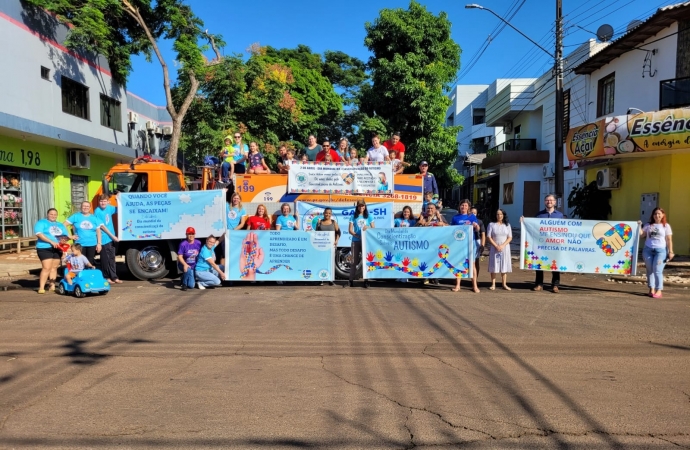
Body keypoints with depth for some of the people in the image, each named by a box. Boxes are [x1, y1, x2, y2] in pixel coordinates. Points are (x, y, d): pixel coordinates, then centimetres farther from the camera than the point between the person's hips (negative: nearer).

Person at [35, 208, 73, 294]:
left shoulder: (60, 225, 21)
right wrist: (51, 242, -21)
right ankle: (41, 288, -10)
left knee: (54, 268, 8)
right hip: (45, 248, -5)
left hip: (57, 249, 5)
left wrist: (70, 237, -9)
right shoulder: (41, 223, 3)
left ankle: (52, 286, 14)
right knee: (46, 268, -12)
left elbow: (66, 235, 17)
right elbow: (39, 234, -12)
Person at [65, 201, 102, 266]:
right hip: (80, 244, -2)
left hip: (92, 244, 2)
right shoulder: (76, 216, 1)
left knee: (90, 263, 8)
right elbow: (64, 225, -1)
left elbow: (98, 231, 7)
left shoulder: (94, 218, 6)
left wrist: (99, 243, 2)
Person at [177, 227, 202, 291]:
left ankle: (184, 278, 34)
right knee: (188, 270, -40)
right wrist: (185, 264, -33)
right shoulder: (183, 244, -17)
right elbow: (180, 256, -17)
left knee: (191, 286, 0)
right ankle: (184, 284, -14)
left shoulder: (198, 243, -6)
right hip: (184, 265, -4)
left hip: (194, 266, 4)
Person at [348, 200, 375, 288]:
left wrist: (368, 228, -16)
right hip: (356, 241, 0)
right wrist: (356, 235, -16)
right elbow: (350, 230, 1)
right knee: (354, 261, 3)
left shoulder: (369, 217, 7)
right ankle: (351, 280, 8)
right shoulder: (353, 217, 6)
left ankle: (366, 280, 2)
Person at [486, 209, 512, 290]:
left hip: (505, 248, 2)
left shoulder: (507, 225, 8)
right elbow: (488, 237, -3)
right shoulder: (491, 224, 2)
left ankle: (504, 284, 7)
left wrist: (503, 245, -12)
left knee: (504, 265, 2)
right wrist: (496, 246, -14)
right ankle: (493, 284, 1)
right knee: (494, 265, -2)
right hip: (494, 248, -2)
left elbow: (510, 237, 3)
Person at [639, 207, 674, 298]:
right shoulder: (648, 225, 13)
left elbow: (669, 240, 3)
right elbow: (641, 234, 5)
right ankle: (651, 289, 12)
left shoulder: (666, 226, 6)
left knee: (657, 270, -10)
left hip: (660, 250, -3)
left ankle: (659, 290, -5)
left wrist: (670, 252, -3)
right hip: (648, 250, 3)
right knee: (649, 270, 5)